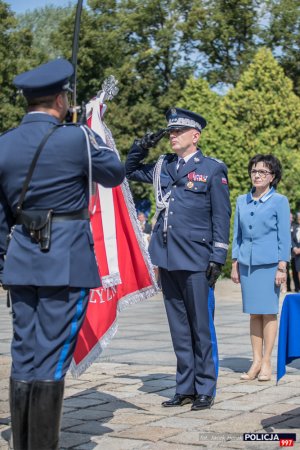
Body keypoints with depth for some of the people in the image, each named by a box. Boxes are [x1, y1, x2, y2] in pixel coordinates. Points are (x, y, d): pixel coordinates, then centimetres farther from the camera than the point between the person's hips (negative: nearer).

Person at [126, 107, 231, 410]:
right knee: (178, 327, 10)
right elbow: (131, 171, 29)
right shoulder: (163, 166, 13)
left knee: (200, 327, 1)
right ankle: (185, 388, 19)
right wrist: (141, 146, 10)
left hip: (195, 260, -5)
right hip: (167, 259, 5)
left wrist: (218, 258, -9)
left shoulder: (212, 169, -2)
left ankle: (205, 390, 11)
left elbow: (221, 217, -4)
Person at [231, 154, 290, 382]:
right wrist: (235, 264, 10)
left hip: (269, 263, -4)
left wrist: (282, 267, -8)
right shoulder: (242, 201, 10)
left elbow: (284, 236, -3)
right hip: (247, 263, 4)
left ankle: (266, 363, 5)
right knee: (253, 312, 6)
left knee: (268, 312, -1)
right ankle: (256, 361, 11)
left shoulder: (279, 201, -1)